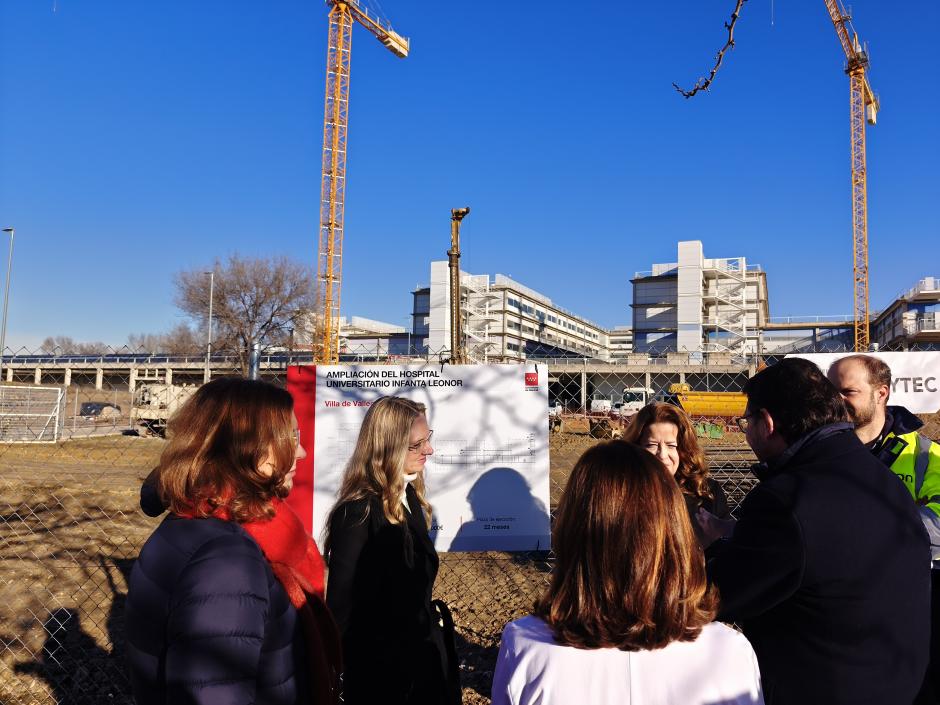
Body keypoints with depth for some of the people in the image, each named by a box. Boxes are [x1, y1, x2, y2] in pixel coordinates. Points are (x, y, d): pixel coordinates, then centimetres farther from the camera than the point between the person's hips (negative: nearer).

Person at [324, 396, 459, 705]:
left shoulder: (409, 496, 1)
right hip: (382, 668, -8)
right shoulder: (358, 513, -25)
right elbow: (342, 602, -19)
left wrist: (432, 632, 13)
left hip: (422, 654, 8)